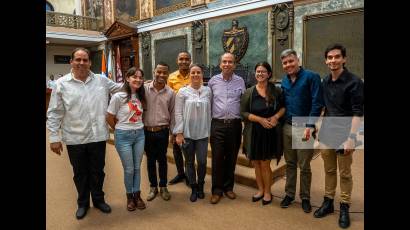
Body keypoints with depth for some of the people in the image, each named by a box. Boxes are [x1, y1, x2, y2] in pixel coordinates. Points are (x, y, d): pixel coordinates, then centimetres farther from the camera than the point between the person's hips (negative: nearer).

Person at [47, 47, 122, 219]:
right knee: (80, 173, 16)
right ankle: (83, 203, 36)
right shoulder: (61, 84, -4)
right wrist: (54, 137, -5)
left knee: (97, 171, 16)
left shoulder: (101, 81, 2)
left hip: (98, 137, 2)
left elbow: (121, 87, 16)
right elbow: (54, 113, -3)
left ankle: (98, 200, 37)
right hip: (75, 139, -1)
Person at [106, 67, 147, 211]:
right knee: (129, 169, 5)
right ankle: (129, 196, 26)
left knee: (137, 167, 12)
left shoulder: (140, 96, 4)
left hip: (139, 134, 4)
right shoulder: (118, 97, -12)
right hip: (124, 136, -4)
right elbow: (109, 118, -4)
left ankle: (137, 195, 28)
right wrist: (120, 130, 6)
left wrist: (138, 128, 4)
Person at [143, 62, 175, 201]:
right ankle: (153, 187, 29)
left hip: (163, 131, 0)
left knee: (162, 160, 12)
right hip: (147, 131, 0)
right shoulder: (144, 88, -5)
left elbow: (172, 114, 6)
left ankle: (163, 187, 28)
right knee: (150, 160, 13)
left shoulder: (170, 93, -1)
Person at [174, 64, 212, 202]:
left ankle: (200, 186, 28)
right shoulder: (183, 91, -3)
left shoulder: (207, 91, 3)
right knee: (190, 162, 9)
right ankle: (193, 188, 27)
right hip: (187, 133, -1)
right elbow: (178, 113, -5)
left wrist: (210, 130, 4)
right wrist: (179, 133, -8)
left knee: (202, 162, 3)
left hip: (203, 133, 1)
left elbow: (209, 112, 6)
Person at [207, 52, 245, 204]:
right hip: (218, 125, -1)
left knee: (231, 158, 10)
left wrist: (243, 119, 4)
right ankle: (217, 190, 15)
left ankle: (228, 187, 26)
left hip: (235, 125, 1)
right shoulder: (213, 81, 5)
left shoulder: (240, 81, 6)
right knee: (217, 158, 1)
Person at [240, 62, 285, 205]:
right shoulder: (249, 92, -1)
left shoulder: (276, 91, -1)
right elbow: (243, 112, -3)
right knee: (256, 163, 12)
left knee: (265, 164, 4)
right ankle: (260, 189, 33)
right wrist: (260, 119, -14)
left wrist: (276, 116, -11)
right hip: (253, 133, 2)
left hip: (270, 132, -1)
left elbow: (284, 106, 8)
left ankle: (267, 192, 25)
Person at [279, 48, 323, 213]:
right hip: (287, 127, 5)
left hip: (303, 128, -5)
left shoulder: (311, 77, -8)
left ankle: (305, 197, 23)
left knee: (304, 166, 6)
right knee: (290, 164, 14)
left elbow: (317, 104, -12)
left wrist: (309, 126, -17)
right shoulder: (284, 80, 10)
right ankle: (289, 194, 28)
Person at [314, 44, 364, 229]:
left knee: (345, 173, 5)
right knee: (329, 170, 15)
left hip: (343, 135, -5)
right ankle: (328, 202, 28)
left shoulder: (354, 82, -10)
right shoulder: (325, 81, 7)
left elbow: (357, 113, -13)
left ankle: (344, 208, 20)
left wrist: (351, 138, -20)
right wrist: (321, 130, 12)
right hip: (326, 134, 5)